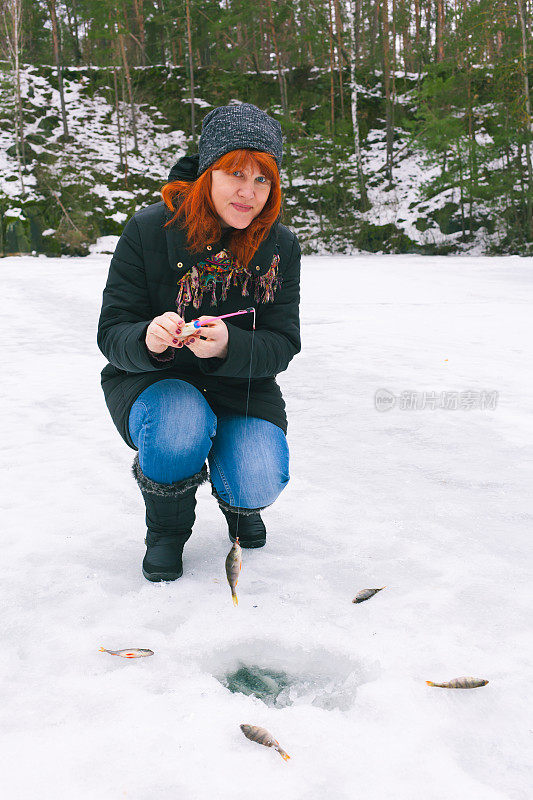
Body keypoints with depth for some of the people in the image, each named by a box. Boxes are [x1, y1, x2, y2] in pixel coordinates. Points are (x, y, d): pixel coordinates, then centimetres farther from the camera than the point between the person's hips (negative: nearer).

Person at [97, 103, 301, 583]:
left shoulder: (280, 245, -7)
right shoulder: (148, 229, -14)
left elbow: (282, 345, -9)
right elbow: (112, 333, -12)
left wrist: (228, 345, -33)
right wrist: (148, 339, -38)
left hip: (242, 386, 2)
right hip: (152, 382, -1)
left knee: (259, 486, -24)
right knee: (179, 429, -36)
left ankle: (237, 499, 19)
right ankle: (166, 530, -1)